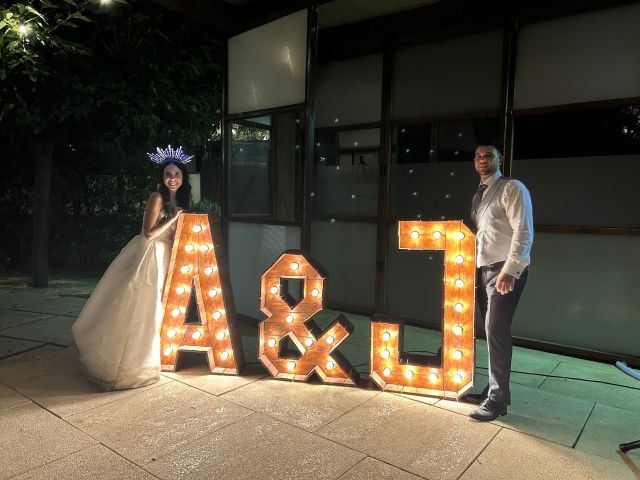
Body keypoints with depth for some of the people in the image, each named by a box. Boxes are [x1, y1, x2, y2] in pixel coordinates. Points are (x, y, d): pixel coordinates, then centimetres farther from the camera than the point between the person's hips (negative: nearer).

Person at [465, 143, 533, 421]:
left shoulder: (512, 188, -5)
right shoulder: (478, 195, 19)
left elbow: (523, 232, -15)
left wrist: (510, 270, -23)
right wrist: (472, 268, 13)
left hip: (506, 269, -7)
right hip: (483, 269, 8)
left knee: (496, 331, -12)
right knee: (491, 331, 11)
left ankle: (498, 399, -3)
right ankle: (494, 389, 21)